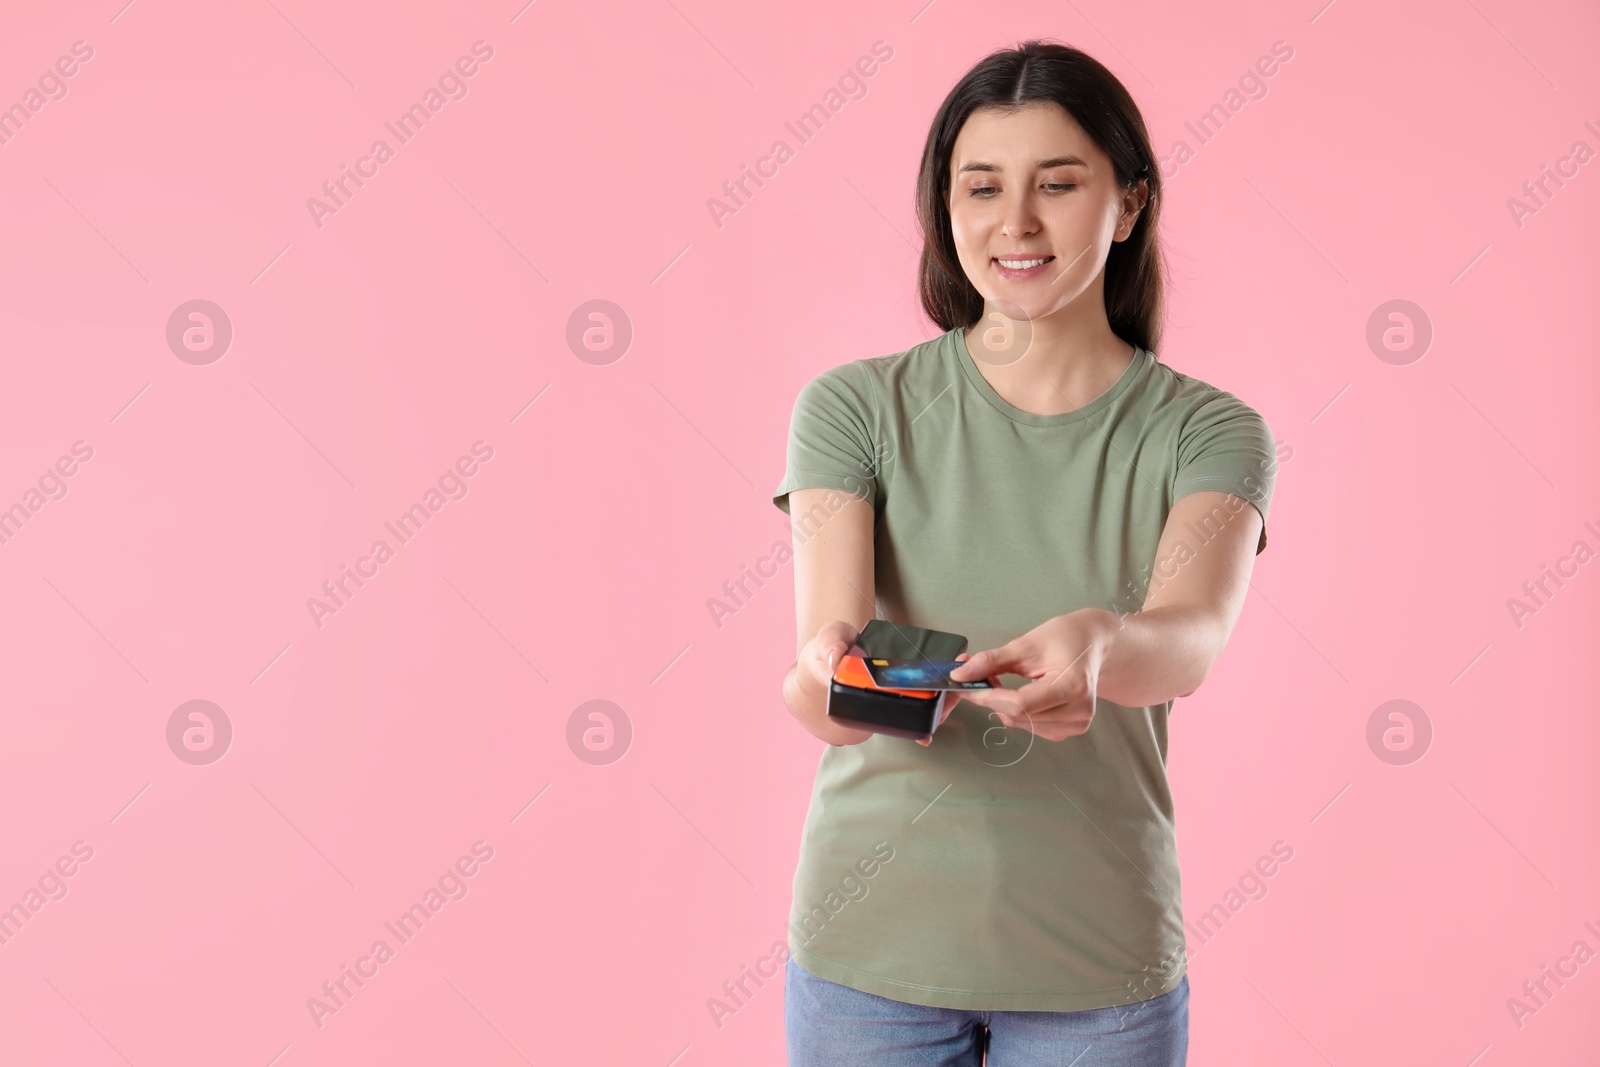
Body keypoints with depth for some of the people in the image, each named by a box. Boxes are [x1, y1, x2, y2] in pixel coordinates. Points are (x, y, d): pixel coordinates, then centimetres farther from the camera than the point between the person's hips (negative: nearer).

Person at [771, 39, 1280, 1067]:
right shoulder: (855, 405, -3)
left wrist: (1095, 645, -43)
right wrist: (828, 670, -39)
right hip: (871, 939, 0)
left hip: (1097, 955, 0)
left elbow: (1193, 636, -21)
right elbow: (827, 619, -16)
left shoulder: (1207, 431, -3)